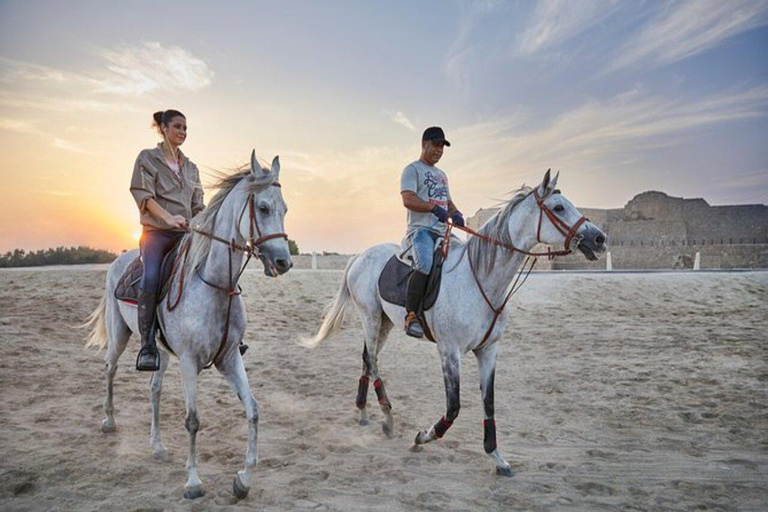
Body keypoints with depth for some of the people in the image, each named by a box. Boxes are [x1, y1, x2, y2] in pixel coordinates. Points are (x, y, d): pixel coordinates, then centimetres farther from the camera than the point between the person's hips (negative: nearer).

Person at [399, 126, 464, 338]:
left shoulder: (441, 175, 29)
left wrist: (456, 214, 5)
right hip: (420, 229, -8)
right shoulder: (412, 169, 4)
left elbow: (448, 202, 29)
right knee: (425, 267, -34)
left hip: (442, 231, 8)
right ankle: (411, 315, -27)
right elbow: (408, 200, -12)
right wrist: (433, 207, -26)